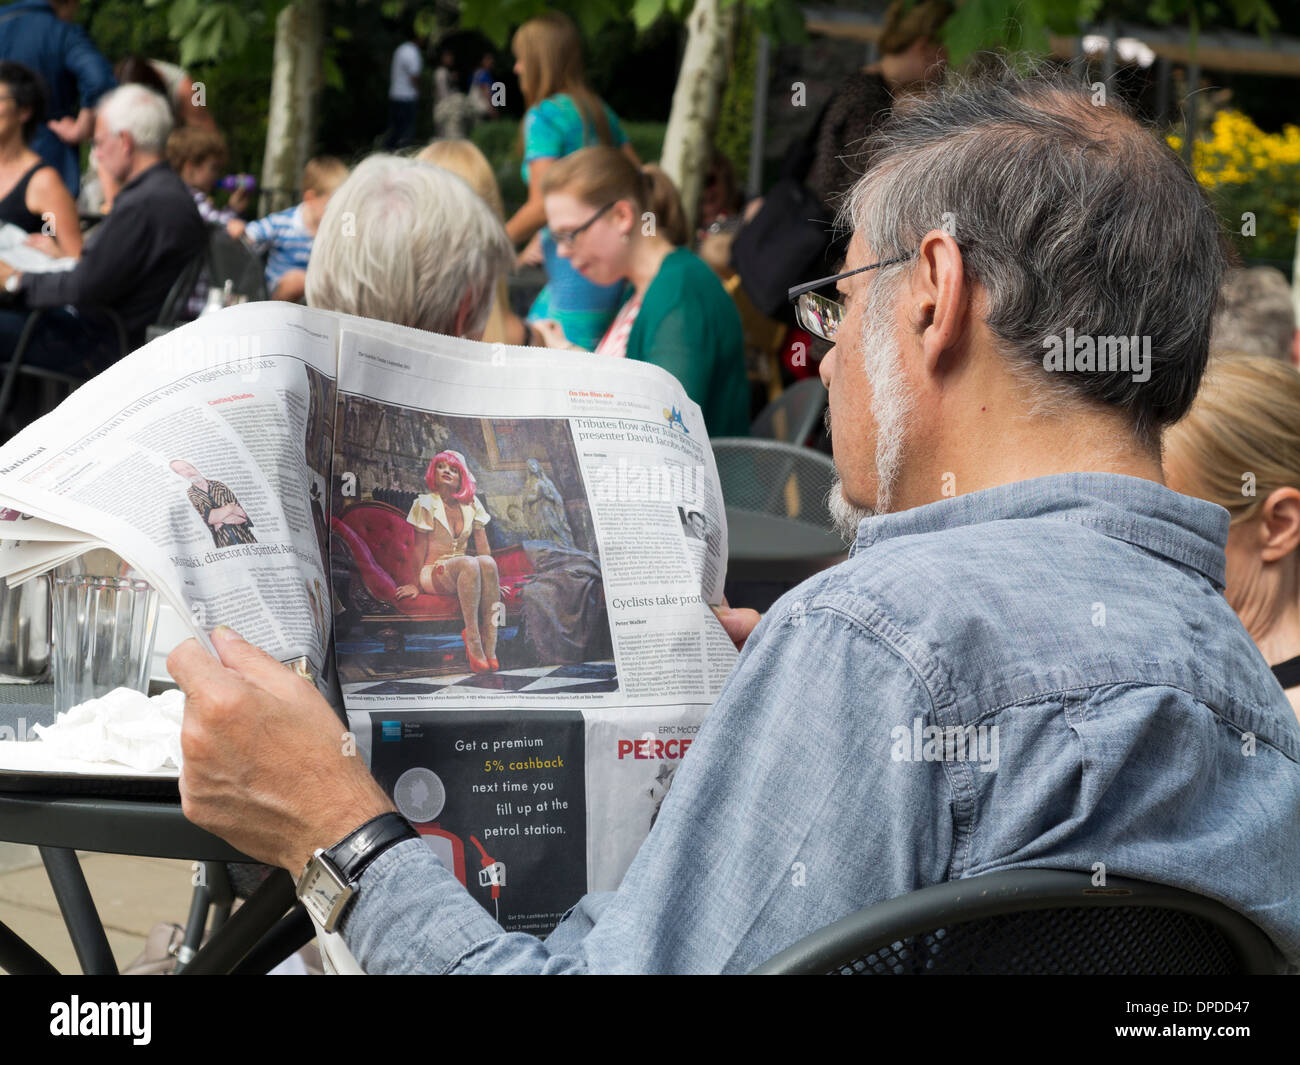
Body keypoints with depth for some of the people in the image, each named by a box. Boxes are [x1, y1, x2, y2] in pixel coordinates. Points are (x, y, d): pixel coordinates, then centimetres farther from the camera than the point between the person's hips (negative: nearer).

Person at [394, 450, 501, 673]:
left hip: (462, 576, 4)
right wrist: (415, 584, -6)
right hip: (433, 572, -4)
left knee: (487, 562, -31)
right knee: (469, 563, -36)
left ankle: (490, 644, -40)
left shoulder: (471, 504, 12)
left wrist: (494, 581, 1)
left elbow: (482, 546, 9)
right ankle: (473, 644, -41)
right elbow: (420, 546, -3)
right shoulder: (425, 503, 0)